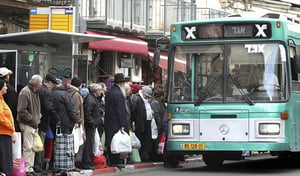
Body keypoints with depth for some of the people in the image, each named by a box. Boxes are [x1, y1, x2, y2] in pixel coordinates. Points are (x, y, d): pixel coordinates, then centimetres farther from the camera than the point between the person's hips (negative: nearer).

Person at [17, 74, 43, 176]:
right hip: (27, 124, -9)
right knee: (27, 147, -10)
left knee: (32, 148, 12)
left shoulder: (35, 92, 16)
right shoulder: (25, 92, -14)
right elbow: (21, 110, -19)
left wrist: (38, 117, 13)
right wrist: (32, 119, -16)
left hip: (34, 124, 9)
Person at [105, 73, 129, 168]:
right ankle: (115, 162, -3)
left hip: (108, 122, 9)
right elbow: (121, 110, -18)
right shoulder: (118, 94, -16)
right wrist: (122, 125, -17)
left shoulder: (108, 93, 13)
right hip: (116, 123, -9)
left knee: (110, 143, 11)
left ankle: (111, 161, 15)